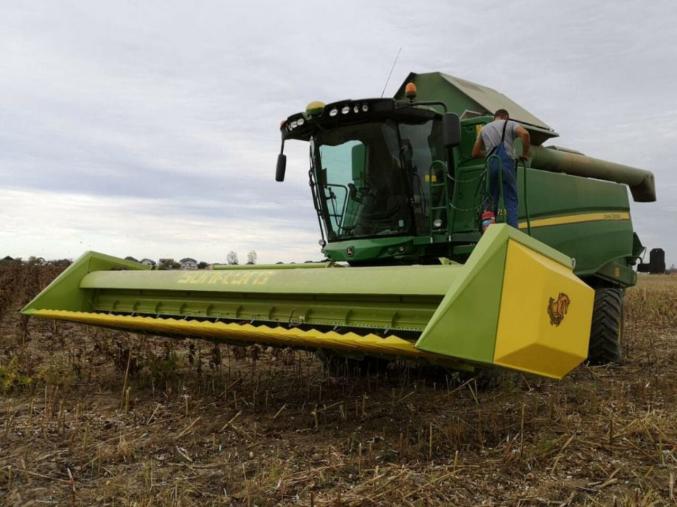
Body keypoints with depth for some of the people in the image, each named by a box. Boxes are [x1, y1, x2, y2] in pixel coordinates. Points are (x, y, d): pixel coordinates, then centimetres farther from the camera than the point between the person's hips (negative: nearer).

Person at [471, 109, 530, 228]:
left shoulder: (484, 128, 26)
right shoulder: (510, 124, 14)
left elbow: (475, 153, 25)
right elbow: (524, 134, -8)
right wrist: (525, 154, 2)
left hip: (490, 164, 3)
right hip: (506, 162, -3)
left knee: (492, 199, 10)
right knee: (511, 199, -3)